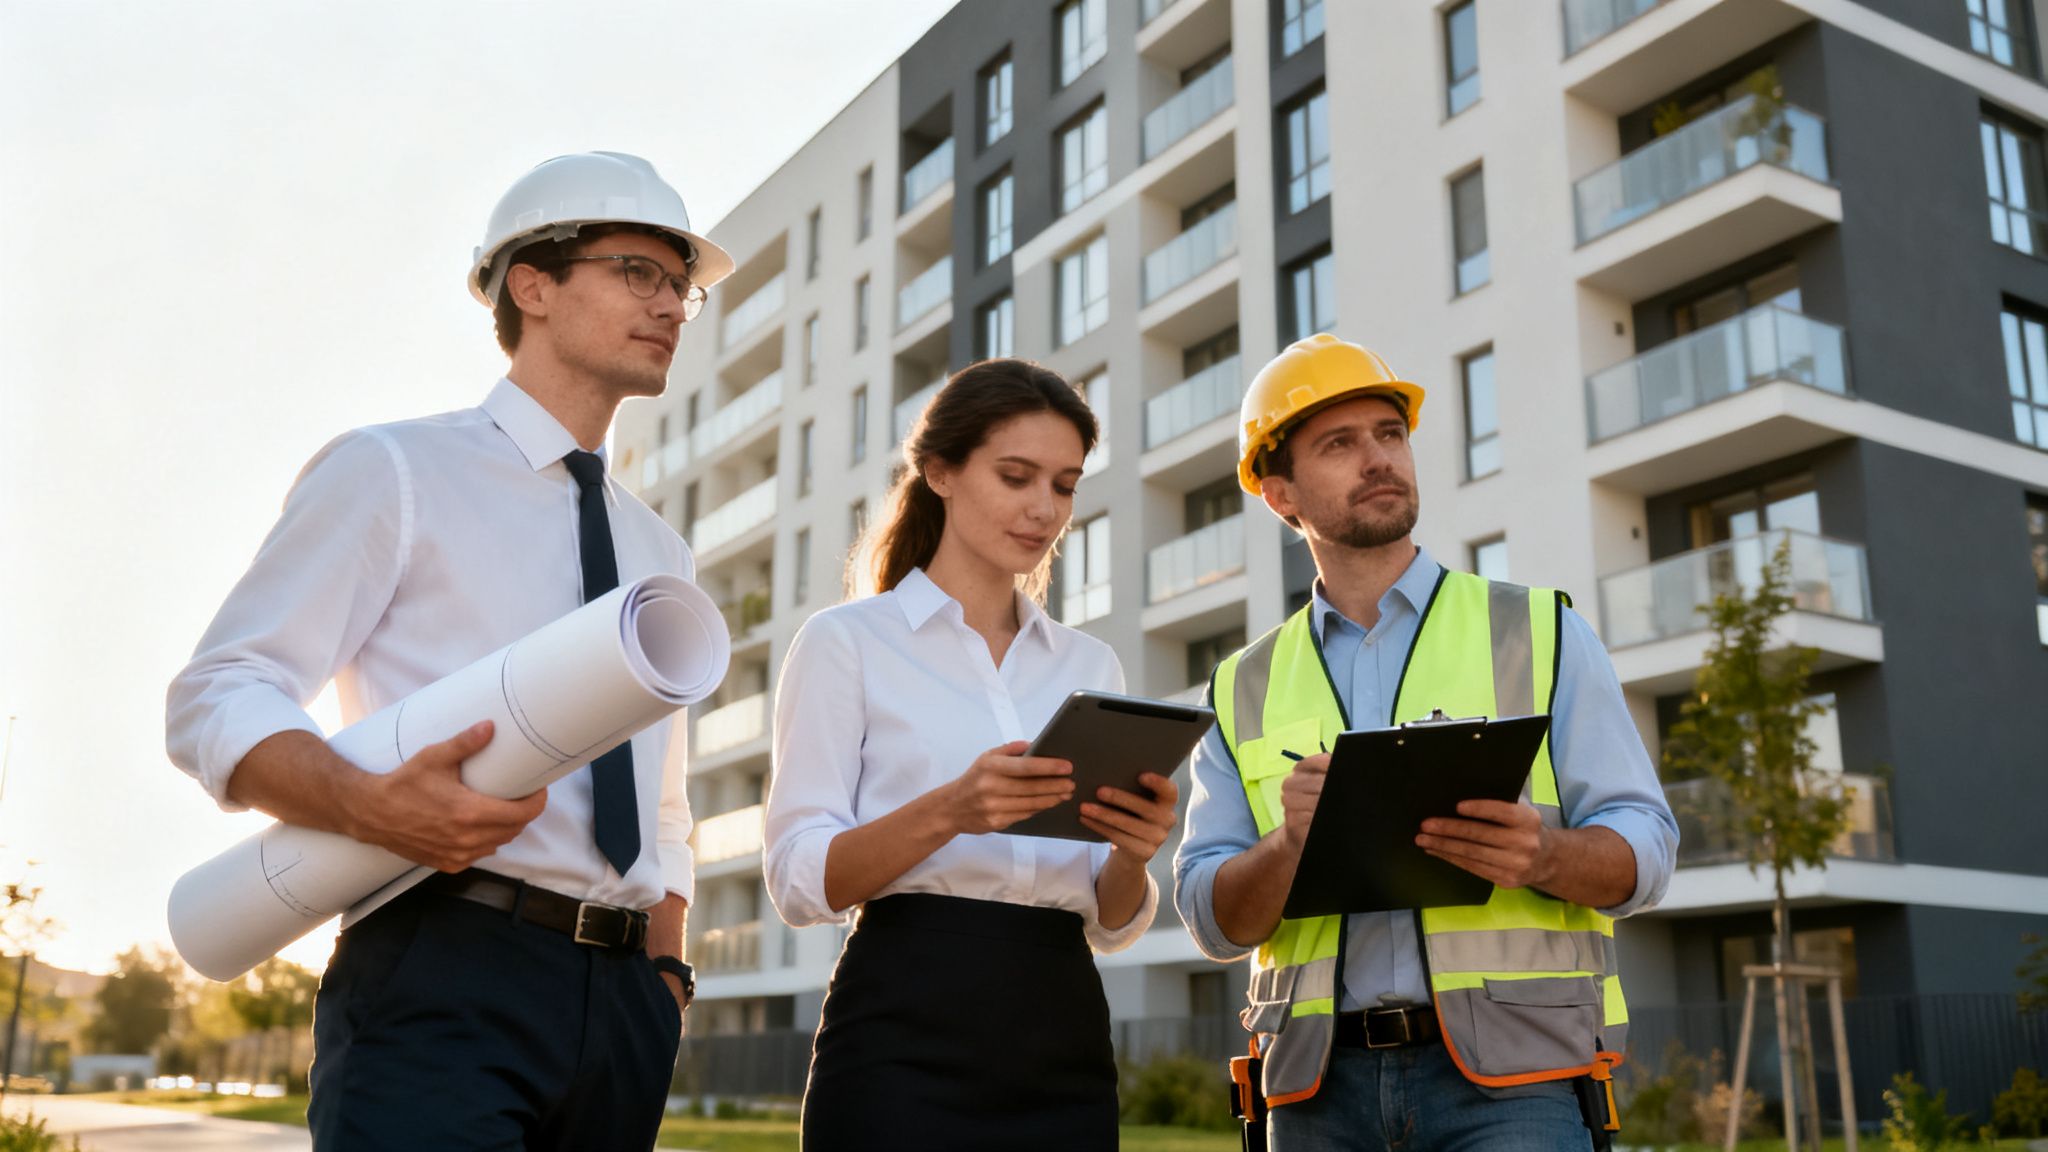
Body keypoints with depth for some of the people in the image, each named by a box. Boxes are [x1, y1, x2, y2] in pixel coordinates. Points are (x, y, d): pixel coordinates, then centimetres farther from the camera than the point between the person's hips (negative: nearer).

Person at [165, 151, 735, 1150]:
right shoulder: (394, 470, 3)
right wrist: (371, 804, -23)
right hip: (441, 987, -5)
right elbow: (217, 698, -5)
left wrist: (664, 985, 12)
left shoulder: (659, 553, 21)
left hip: (622, 1005, 6)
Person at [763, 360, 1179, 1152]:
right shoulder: (848, 641, 1)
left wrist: (1132, 852, -10)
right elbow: (798, 880, -8)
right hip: (906, 1035, -4)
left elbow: (1112, 922, 12)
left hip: (1063, 1043, 5)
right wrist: (947, 812, -23)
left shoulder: (1091, 666, 13)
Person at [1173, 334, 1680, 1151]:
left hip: (1509, 1070, -1)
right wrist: (1289, 844, -15)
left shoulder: (1539, 631, 8)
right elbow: (1213, 919, 5)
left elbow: (1643, 848, 2)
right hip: (1321, 1084, 2)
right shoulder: (1245, 688, 11)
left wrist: (1542, 856, -20)